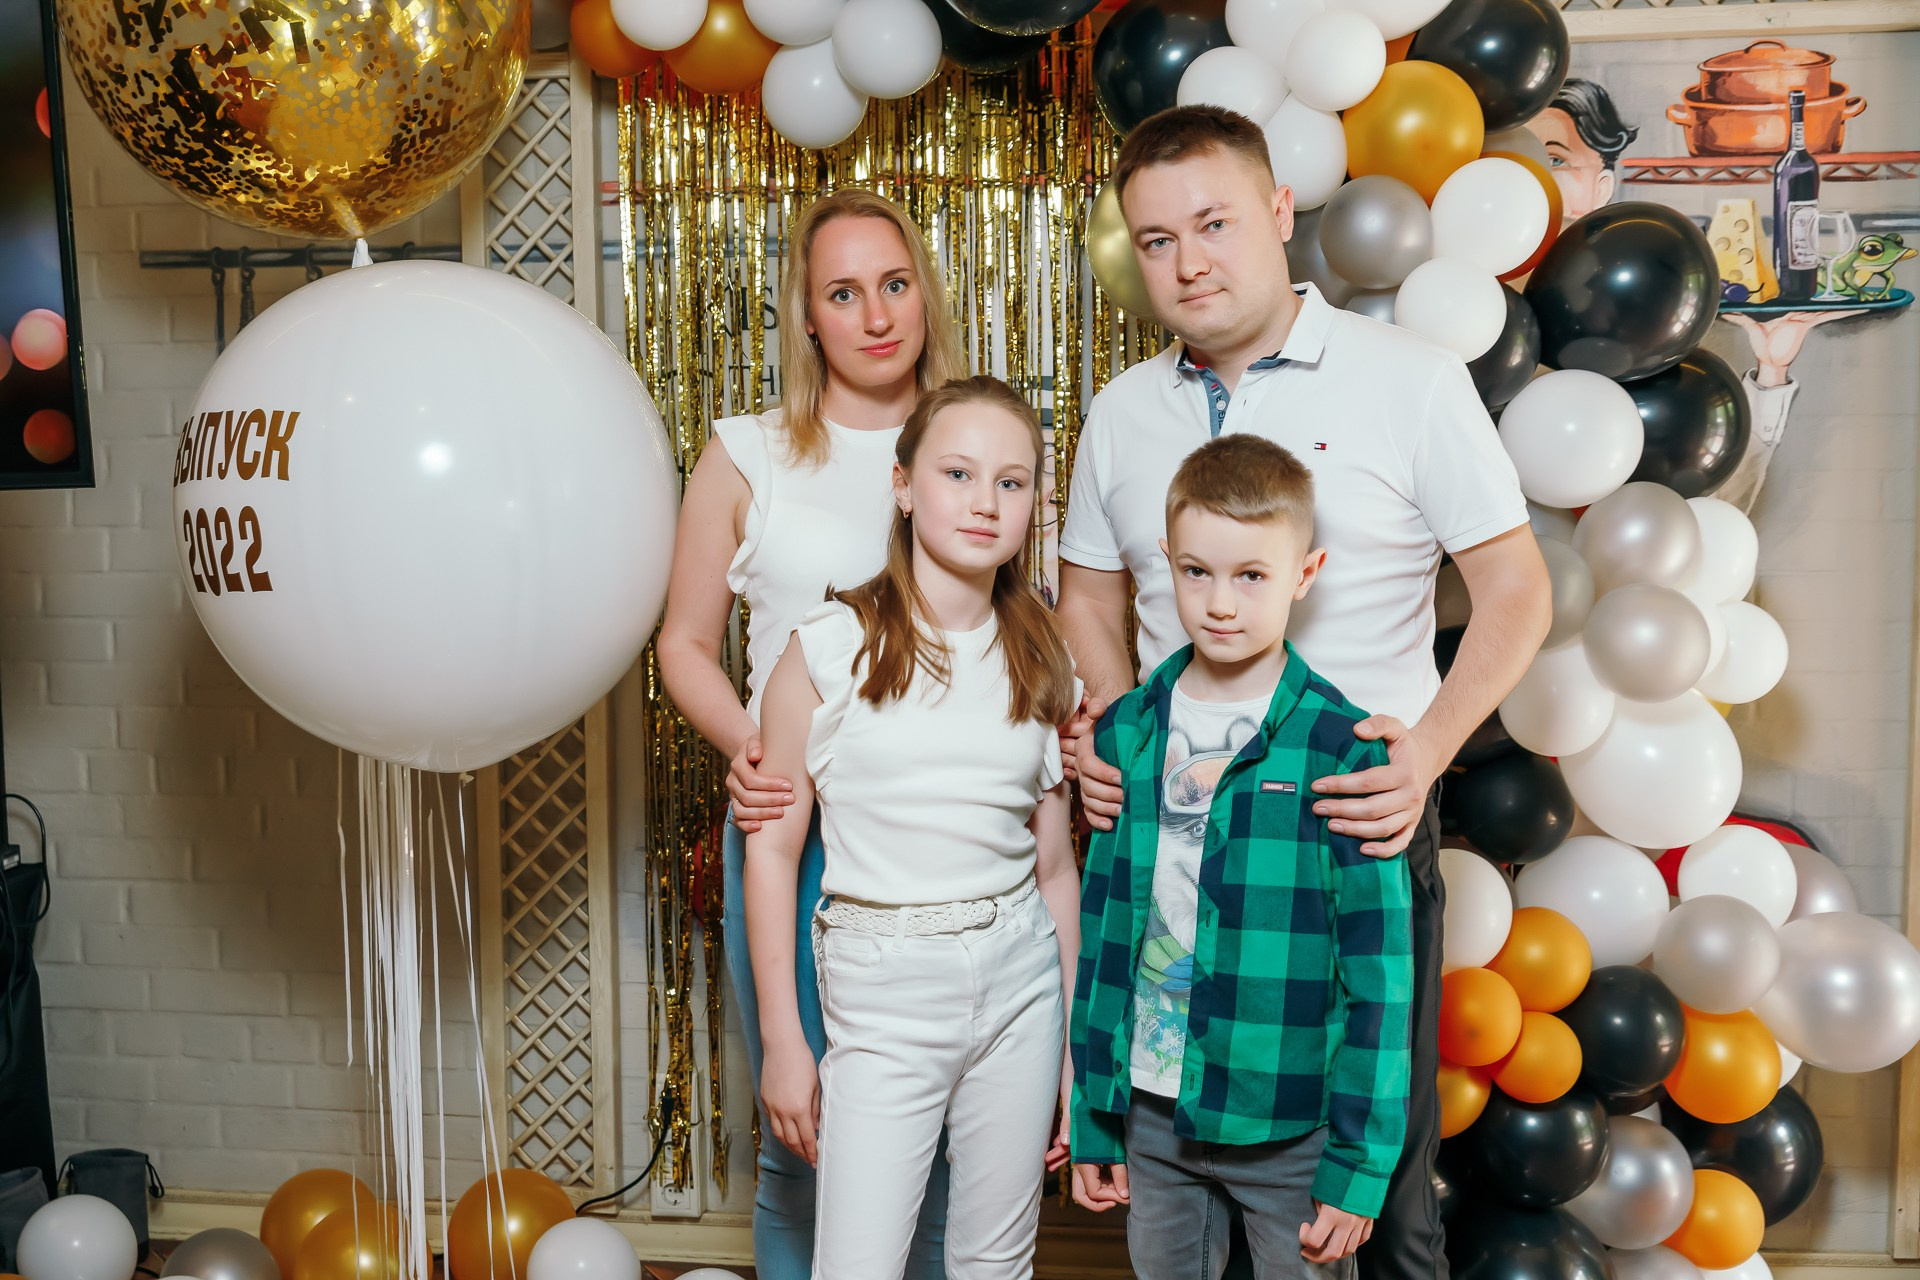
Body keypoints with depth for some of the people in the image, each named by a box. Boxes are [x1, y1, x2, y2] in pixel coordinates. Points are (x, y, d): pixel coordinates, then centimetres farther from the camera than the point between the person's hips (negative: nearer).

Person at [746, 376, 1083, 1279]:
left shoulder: (1040, 663, 4)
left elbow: (1055, 865, 9)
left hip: (1020, 977, 4)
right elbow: (772, 849, -4)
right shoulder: (831, 648, -8)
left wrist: (1075, 1045, 11)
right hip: (881, 990, -3)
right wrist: (782, 1041, -3)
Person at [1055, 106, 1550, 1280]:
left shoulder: (1410, 379, -4)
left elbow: (1516, 588, -3)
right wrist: (1112, 729, -1)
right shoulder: (1121, 413, 9)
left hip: (1361, 816, -3)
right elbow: (1090, 598, 17)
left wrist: (1428, 752, -17)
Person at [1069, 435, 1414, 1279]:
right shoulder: (1127, 731, 0)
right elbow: (1100, 924, 5)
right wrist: (1091, 1120, 7)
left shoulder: (1343, 751, -13)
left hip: (1289, 1123, -3)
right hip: (1149, 1110, 4)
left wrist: (1359, 1164, -10)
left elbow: (1378, 972, -10)